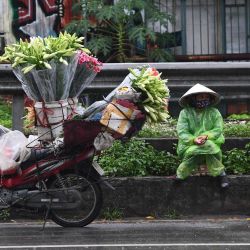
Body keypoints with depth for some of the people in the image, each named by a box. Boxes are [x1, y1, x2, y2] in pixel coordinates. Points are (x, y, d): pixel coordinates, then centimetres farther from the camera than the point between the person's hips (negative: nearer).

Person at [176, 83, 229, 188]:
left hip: (211, 143, 1)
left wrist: (206, 136, -23)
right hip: (189, 146, -1)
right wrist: (193, 139, -26)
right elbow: (182, 132, -8)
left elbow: (218, 130, -3)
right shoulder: (185, 113, -1)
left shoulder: (214, 112, 3)